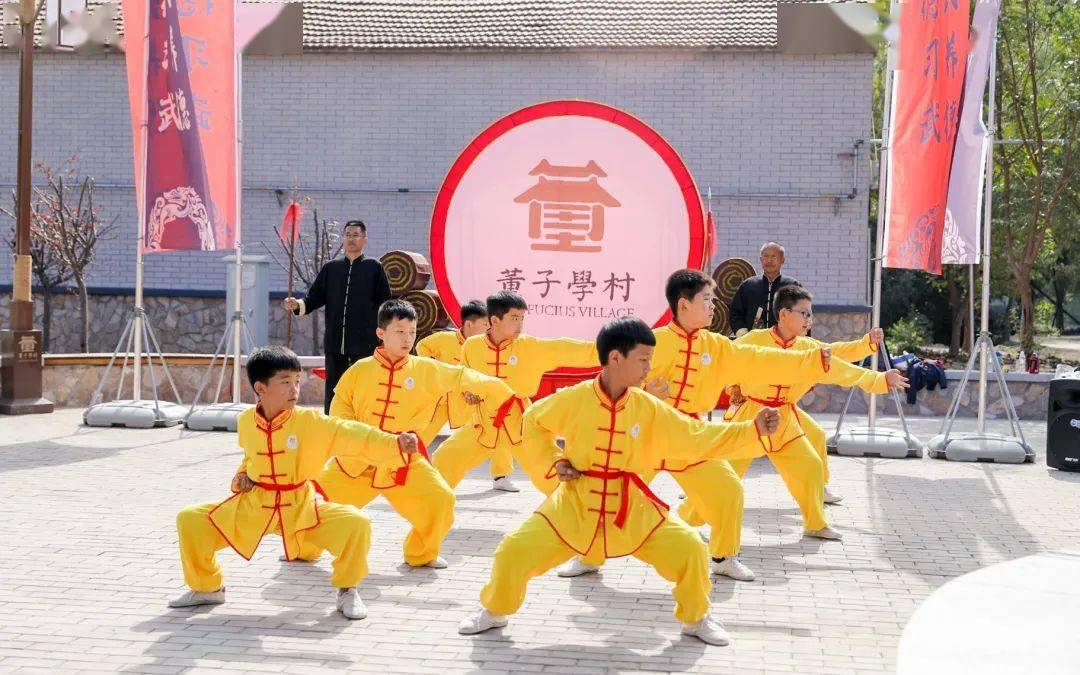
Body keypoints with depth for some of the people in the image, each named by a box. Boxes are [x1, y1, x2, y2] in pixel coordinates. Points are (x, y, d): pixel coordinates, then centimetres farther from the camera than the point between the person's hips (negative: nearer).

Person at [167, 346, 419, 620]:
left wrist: (395, 443, -34)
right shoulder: (246, 422, -2)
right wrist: (242, 475, 1)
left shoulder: (310, 422, -13)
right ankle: (207, 587, 17)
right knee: (190, 520, -8)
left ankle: (347, 590, 1)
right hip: (253, 506, 3)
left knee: (357, 525, -26)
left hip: (302, 508, -3)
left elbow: (351, 436, -22)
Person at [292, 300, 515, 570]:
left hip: (405, 463, 0)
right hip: (357, 460, 0)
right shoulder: (360, 370, -1)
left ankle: (422, 553, 12)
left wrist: (503, 395, -2)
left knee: (441, 500, -16)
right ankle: (305, 549, 27)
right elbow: (340, 404, 6)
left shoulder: (426, 370, -1)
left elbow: (463, 379, 1)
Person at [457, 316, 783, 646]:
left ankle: (696, 618, 16)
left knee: (691, 550, -11)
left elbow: (697, 438, -6)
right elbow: (533, 421, 8)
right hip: (574, 504, -1)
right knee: (514, 551, -11)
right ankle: (494, 610, 19)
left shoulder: (650, 408, -6)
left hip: (631, 509, 2)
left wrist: (752, 430, -14)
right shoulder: (574, 399, -11)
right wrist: (555, 461, -4)